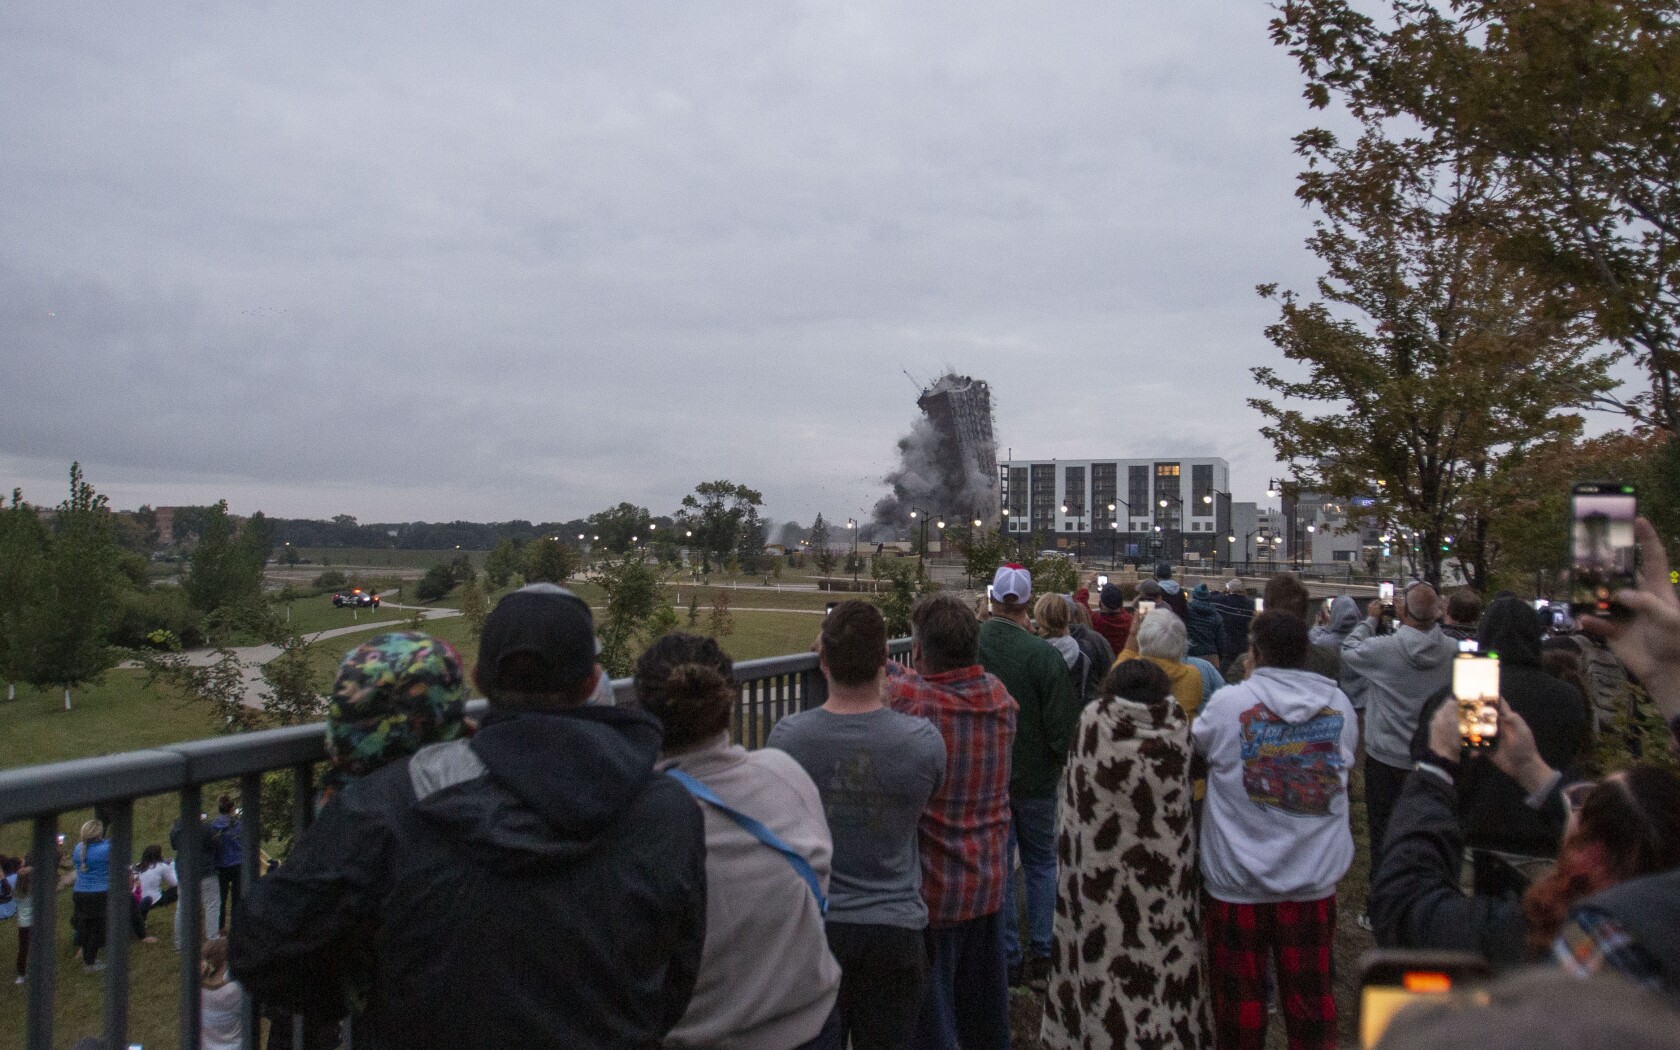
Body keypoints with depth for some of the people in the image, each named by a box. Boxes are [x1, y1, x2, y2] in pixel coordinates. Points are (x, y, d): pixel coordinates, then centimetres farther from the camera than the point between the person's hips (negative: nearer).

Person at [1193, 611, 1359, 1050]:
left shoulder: (1228, 703, -14)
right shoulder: (1339, 704, -4)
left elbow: (1196, 742, 4)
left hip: (1238, 879, -2)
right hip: (1314, 878, 3)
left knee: (1240, 996, 12)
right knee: (1311, 992, 15)